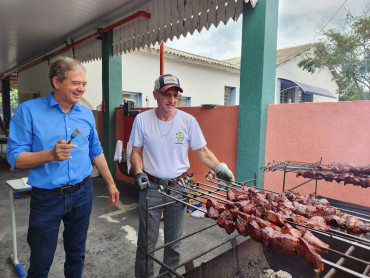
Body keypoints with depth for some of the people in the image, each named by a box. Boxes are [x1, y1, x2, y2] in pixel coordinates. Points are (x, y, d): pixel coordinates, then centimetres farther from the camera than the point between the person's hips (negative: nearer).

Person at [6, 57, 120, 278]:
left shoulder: (86, 114, 3)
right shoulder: (29, 111, -9)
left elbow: (96, 151, 12)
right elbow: (15, 157, -11)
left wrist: (110, 183, 12)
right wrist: (51, 155, -29)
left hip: (82, 193, 4)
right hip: (46, 198, -3)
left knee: (77, 253, 20)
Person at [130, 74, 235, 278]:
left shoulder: (188, 120, -5)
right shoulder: (142, 119, -4)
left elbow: (202, 151, 1)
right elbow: (136, 151, 3)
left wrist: (219, 167, -12)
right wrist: (138, 172, -13)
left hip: (178, 188, 1)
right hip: (150, 188, 0)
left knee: (174, 241, 17)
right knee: (146, 242, 11)